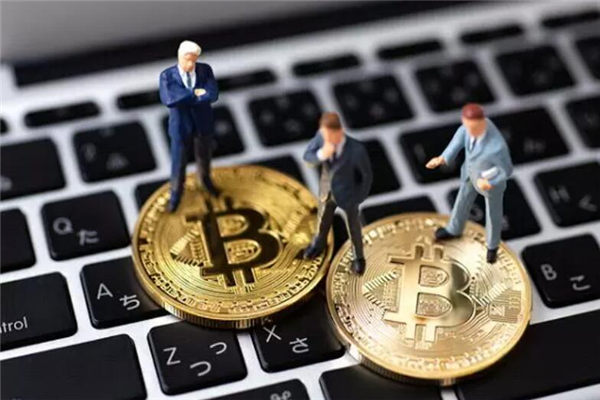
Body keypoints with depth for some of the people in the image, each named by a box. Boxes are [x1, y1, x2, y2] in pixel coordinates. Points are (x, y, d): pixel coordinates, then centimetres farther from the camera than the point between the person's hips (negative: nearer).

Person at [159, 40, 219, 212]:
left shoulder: (205, 70, -16)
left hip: (203, 123, 2)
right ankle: (176, 192, 39)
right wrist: (195, 94, -31)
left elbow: (212, 95, -27)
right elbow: (169, 100, -35)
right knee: (178, 162, 13)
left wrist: (183, 99, -31)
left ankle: (205, 178, 56)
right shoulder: (167, 76, -20)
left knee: (204, 156, 25)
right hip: (181, 126, -2)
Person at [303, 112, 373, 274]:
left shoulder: (356, 149, -40)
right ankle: (318, 244, 64)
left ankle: (358, 257, 53)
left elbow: (367, 174, -21)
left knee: (353, 227, 23)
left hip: (347, 193, -3)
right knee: (323, 220, 31)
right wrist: (321, 154, -40)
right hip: (327, 189, 3)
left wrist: (359, 198, -6)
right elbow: (307, 157, -16)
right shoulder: (323, 135, -29)